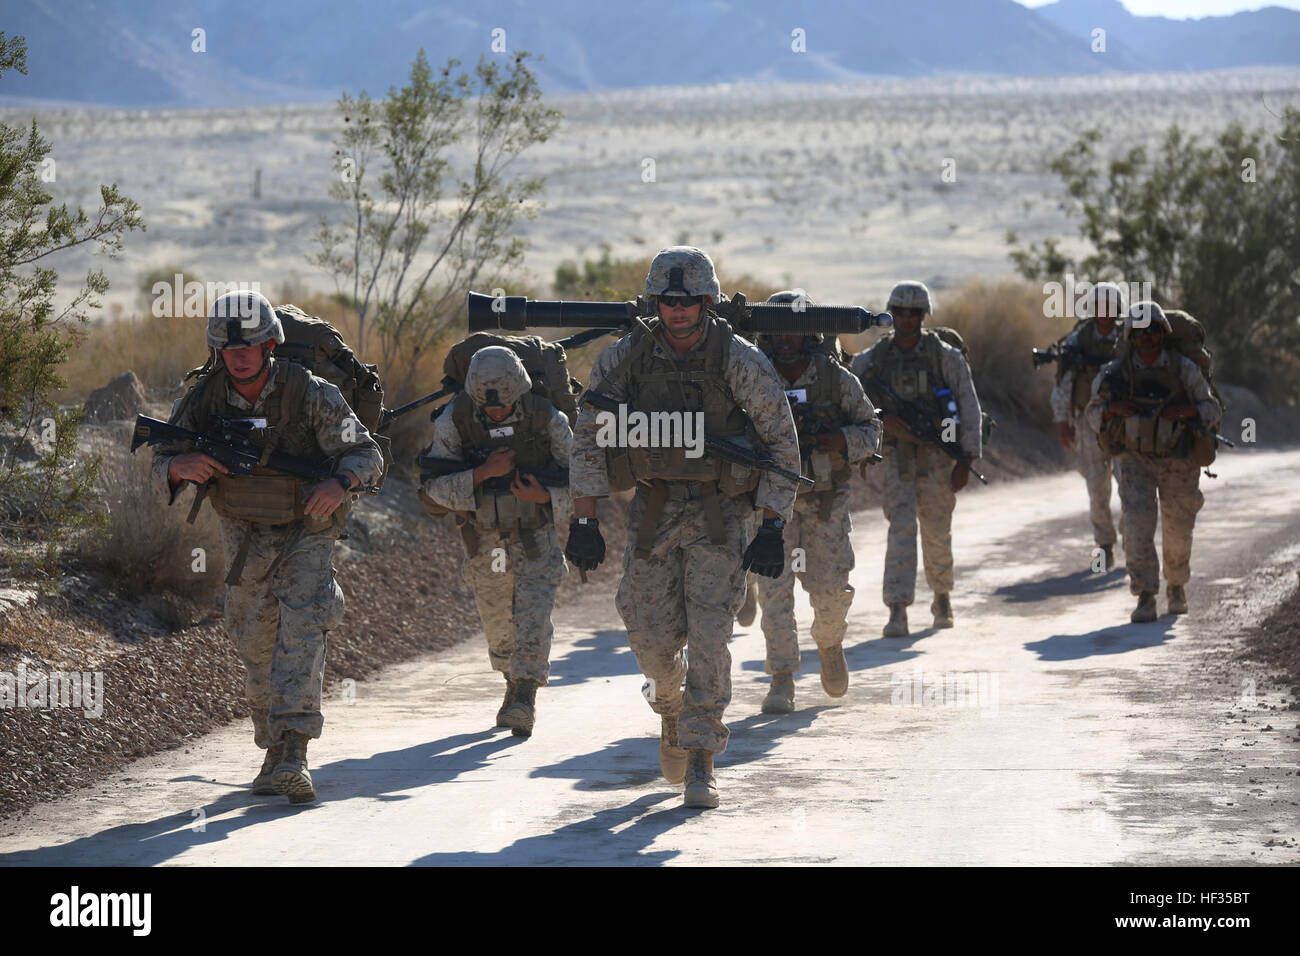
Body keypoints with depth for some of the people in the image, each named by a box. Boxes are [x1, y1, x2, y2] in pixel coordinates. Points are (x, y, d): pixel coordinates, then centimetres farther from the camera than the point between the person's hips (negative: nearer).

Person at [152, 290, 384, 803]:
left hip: (306, 529, -4)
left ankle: (293, 755, -31)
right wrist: (183, 465, -34)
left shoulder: (312, 394, -20)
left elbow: (366, 454, -17)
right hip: (244, 533, 4)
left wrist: (340, 483, -39)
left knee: (301, 628, -21)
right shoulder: (201, 400, -13)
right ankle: (273, 749, 28)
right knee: (257, 644, 10)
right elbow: (161, 468, -9)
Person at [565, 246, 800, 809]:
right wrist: (583, 522, -1)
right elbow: (589, 439, 4)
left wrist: (773, 529, -10)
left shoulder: (740, 362, -11)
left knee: (707, 636, -11)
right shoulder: (625, 358, -4)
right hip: (654, 508, 3)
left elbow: (783, 444, -5)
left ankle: (701, 764, -4)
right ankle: (672, 706, 38)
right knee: (652, 638, 3)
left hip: (722, 513, -3)